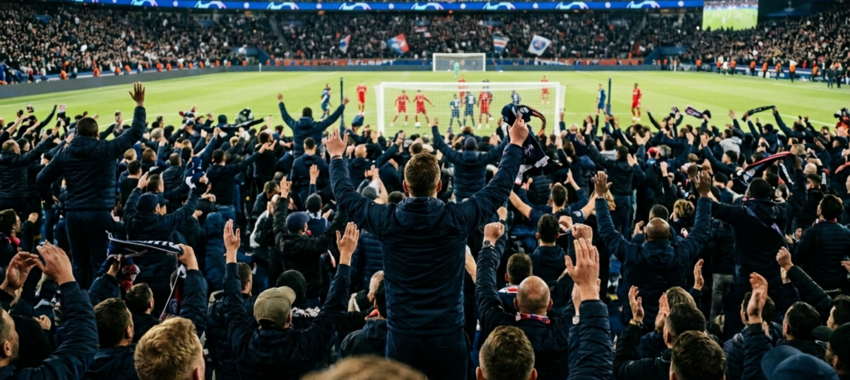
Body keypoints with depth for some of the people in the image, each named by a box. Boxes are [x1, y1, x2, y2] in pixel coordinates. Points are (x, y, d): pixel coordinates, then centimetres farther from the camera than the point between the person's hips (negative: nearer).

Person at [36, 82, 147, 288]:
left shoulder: (64, 153, 5)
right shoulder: (106, 149, -6)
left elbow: (41, 179, 8)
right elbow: (136, 132, 0)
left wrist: (49, 198, 27)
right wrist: (140, 105, 9)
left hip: (73, 213, 5)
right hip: (99, 212, -4)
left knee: (80, 263, 12)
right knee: (99, 262, 1)